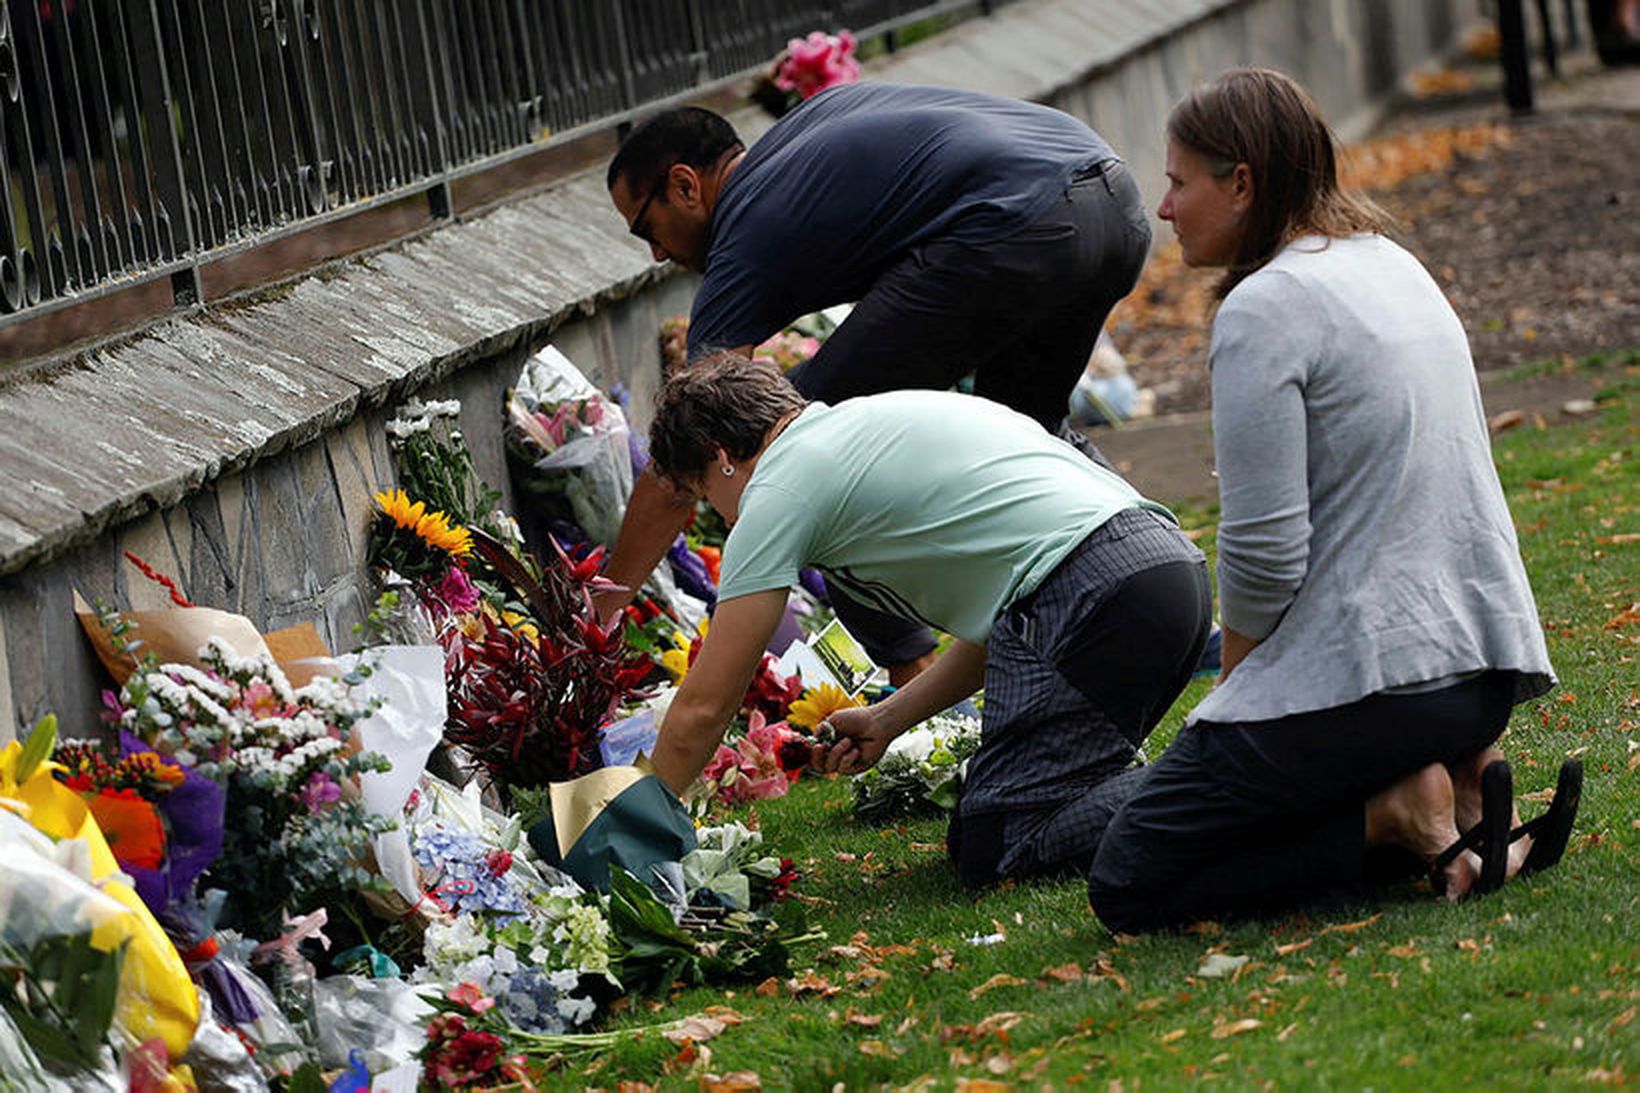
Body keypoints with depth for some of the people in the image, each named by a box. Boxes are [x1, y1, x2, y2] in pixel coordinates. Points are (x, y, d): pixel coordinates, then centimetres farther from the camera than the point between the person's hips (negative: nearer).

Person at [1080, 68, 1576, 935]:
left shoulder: (1264, 309, -14)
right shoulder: (1390, 264, 14)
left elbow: (1264, 550, -19)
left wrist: (1236, 686, 1)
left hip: (1372, 676, -9)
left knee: (1127, 881, 0)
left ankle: (1396, 814, -11)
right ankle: (1456, 779, 5)